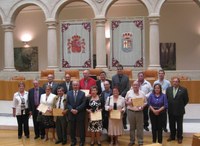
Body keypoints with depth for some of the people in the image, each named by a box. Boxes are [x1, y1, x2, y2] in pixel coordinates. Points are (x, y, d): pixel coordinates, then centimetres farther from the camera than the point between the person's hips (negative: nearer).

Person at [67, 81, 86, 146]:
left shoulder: (82, 93, 0)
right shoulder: (69, 93, 7)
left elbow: (83, 103, -8)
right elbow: (67, 103, 2)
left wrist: (77, 109, -16)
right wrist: (71, 109, -14)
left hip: (80, 113, -2)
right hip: (71, 113, 2)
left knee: (81, 128, 5)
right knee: (72, 128, 10)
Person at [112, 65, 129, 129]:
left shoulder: (126, 77, 3)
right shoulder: (113, 77, 5)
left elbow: (127, 88, -2)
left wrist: (122, 94, -10)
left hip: (124, 96, 0)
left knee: (124, 111, 4)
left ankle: (124, 124, 14)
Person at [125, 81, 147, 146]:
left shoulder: (142, 93, 2)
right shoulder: (129, 92, 2)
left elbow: (145, 102, 6)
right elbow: (125, 101, 8)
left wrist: (142, 106, -12)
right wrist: (128, 103, -12)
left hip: (139, 112, -1)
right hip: (130, 111, 1)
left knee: (140, 128, 4)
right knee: (132, 127, 11)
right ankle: (132, 141, 25)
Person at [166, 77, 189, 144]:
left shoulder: (183, 90, -8)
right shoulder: (168, 89, 2)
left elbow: (186, 100, -2)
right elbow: (166, 98, 8)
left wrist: (181, 106, 1)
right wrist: (168, 106, 5)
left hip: (179, 111, -3)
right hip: (171, 111, 3)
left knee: (179, 125, 9)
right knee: (172, 125, 13)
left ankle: (179, 137, 23)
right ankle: (172, 136, 28)